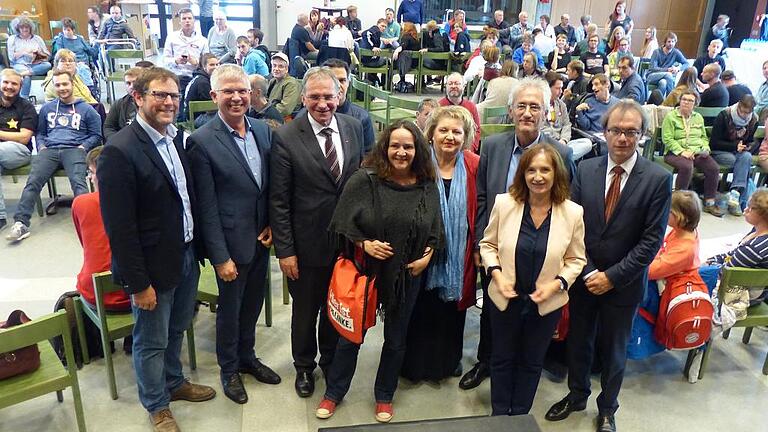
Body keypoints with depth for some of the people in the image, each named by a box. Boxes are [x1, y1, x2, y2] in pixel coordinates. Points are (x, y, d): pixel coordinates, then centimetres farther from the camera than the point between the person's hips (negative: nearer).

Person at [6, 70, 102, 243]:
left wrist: (83, 147, -4)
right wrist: (41, 146, 9)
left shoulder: (86, 109, 15)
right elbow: (40, 132, 29)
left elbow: (96, 135, 13)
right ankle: (21, 223, -30)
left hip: (74, 150, -3)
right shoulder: (47, 108, 26)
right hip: (49, 150, 3)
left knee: (78, 181, -32)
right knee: (33, 181, -22)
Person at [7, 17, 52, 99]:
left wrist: (38, 53, -6)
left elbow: (47, 56, 13)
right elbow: (11, 57, 3)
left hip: (36, 64, 2)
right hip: (20, 64, -2)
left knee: (48, 65, -34)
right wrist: (24, 52, -6)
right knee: (27, 76, -38)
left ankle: (25, 73, -45)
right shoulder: (12, 39, 14)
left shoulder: (37, 38, 19)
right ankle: (24, 99, -39)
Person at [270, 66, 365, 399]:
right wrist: (285, 250, -12)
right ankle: (304, 366, 42)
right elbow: (278, 200, -11)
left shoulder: (354, 128, -2)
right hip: (308, 244, -3)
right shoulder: (286, 138, -14)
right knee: (305, 311, 17)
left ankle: (331, 360, 45)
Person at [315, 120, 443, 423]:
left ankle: (384, 396, 39)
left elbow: (435, 232, 5)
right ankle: (334, 392, 36)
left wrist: (426, 257, -9)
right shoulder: (365, 179, -12)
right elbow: (344, 221, -8)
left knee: (395, 339, 17)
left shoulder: (427, 187, -3)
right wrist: (364, 244, -20)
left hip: (407, 275, 2)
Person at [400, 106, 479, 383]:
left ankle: (449, 359, 42)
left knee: (452, 310, 17)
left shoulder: (474, 166, -5)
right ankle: (415, 363, 35)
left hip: (457, 256, 1)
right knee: (420, 310, 12)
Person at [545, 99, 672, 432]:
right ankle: (577, 396, 44)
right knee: (578, 341, 19)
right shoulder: (585, 170, -5)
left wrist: (612, 277, -15)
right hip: (583, 277, 2)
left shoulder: (658, 179, -12)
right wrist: (587, 272, -12)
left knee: (614, 350, 17)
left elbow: (651, 240, -12)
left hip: (623, 283, -2)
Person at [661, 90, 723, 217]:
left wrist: (705, 149, 4)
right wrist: (682, 152, -18)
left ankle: (709, 202, -10)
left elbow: (704, 137, 25)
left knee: (714, 168, -21)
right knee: (687, 167, -37)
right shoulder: (671, 116, 1)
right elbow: (667, 139, -8)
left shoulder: (698, 117, 20)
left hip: (697, 152, 5)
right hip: (676, 152, -5)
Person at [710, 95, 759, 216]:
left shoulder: (754, 119, 2)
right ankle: (738, 191, -29)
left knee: (747, 157, -31)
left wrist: (748, 146, -5)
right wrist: (735, 146, -23)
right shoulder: (724, 115, -14)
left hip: (739, 151, 4)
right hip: (719, 151, -4)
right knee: (732, 159, -36)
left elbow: (751, 140, 19)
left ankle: (735, 193, -40)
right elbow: (714, 142, -14)